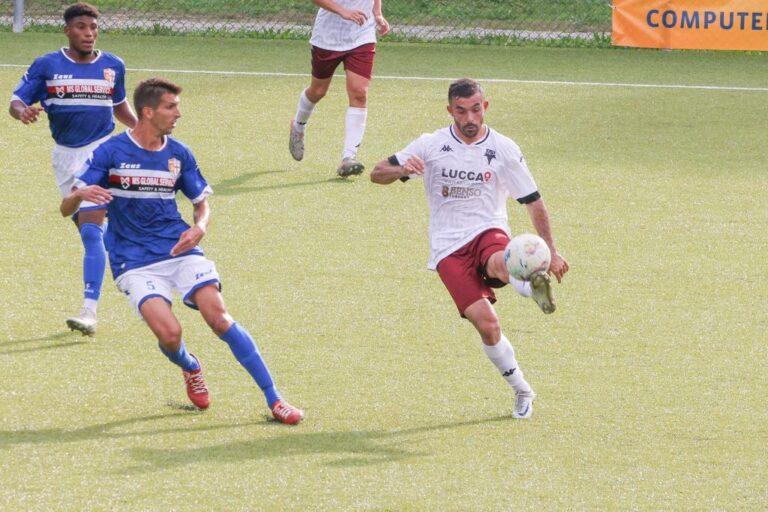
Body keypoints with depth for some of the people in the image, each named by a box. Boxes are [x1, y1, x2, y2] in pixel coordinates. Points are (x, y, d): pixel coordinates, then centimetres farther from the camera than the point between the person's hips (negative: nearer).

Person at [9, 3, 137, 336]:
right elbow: (17, 100, -5)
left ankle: (89, 311, -25)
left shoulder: (113, 66, 6)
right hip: (66, 156, 2)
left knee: (91, 230, -16)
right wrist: (22, 111, -27)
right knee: (90, 232, 9)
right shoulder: (46, 66, 0)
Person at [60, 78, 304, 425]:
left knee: (218, 316, -18)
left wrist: (199, 227, -6)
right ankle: (190, 369, 15)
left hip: (180, 251, 3)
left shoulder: (179, 154, 6)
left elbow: (202, 202, 18)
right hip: (134, 262, -3)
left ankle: (273, 399, -12)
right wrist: (80, 194, -31)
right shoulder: (111, 152, -5)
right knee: (169, 334, -23)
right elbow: (66, 208, -6)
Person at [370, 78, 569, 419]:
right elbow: (377, 174, 6)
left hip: (489, 232, 1)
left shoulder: (504, 149, 3)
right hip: (449, 248, -1)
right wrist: (402, 170, -18)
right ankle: (521, 390, -3)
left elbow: (533, 202, 10)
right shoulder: (431, 145, 4)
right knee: (486, 323, -15)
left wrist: (550, 251, 5)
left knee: (500, 264, -40)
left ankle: (536, 288, -63)